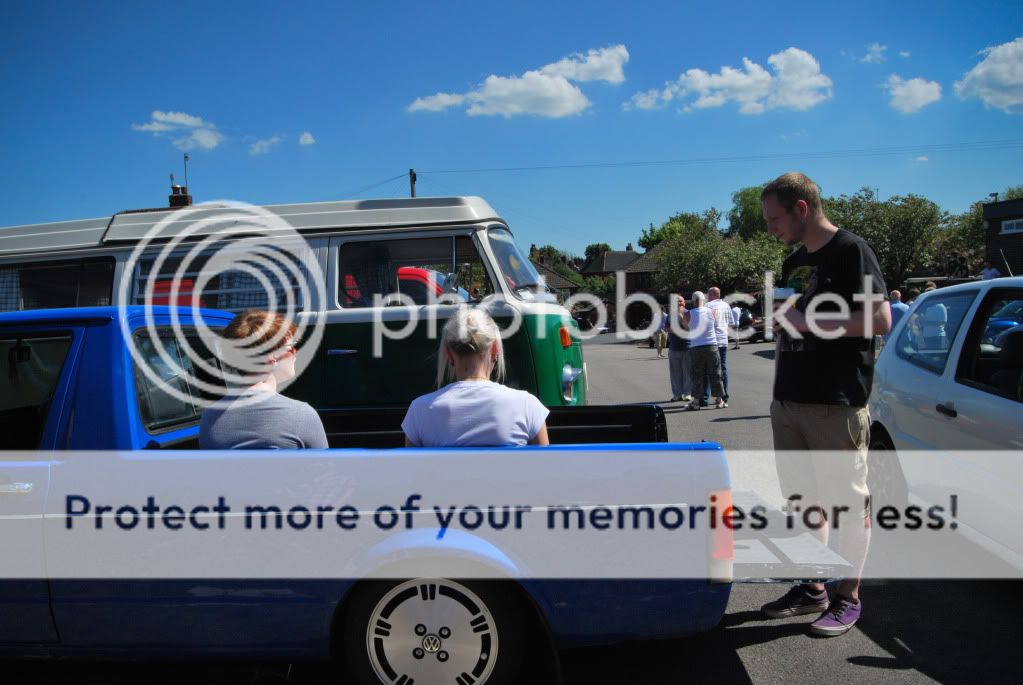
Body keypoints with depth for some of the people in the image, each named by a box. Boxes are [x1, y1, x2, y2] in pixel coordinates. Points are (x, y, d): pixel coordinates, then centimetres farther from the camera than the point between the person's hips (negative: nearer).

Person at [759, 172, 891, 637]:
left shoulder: (850, 250, -7)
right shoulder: (793, 263, 16)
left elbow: (880, 320, -16)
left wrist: (808, 322, -17)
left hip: (836, 405, -8)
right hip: (788, 403, 8)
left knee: (848, 501, 3)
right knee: (803, 500, 13)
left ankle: (848, 598, 15)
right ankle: (812, 588, 25)